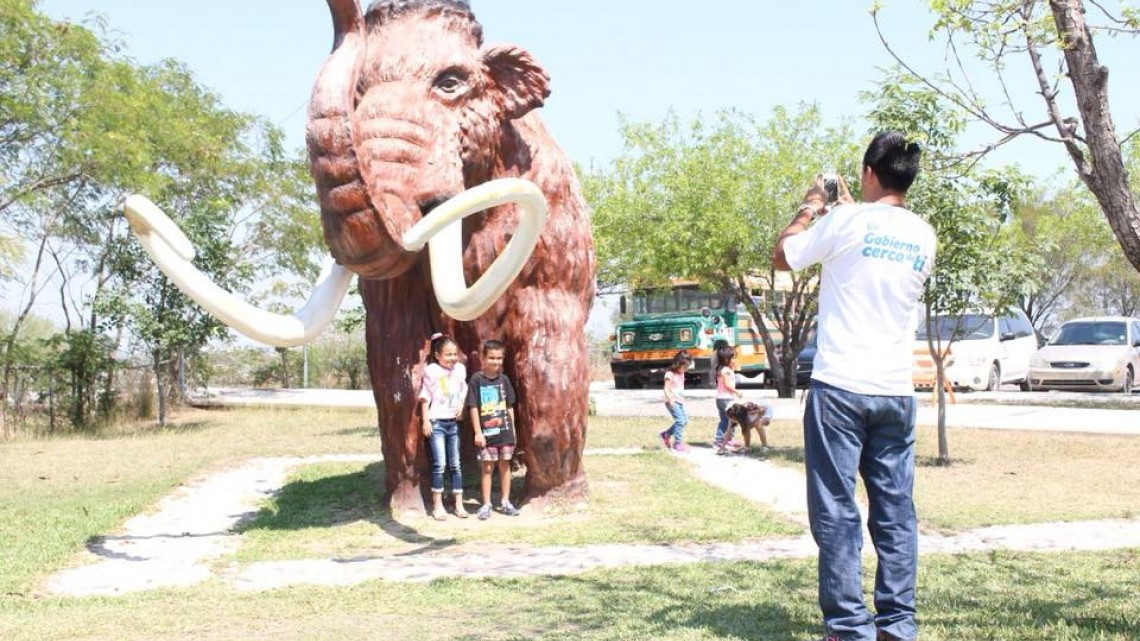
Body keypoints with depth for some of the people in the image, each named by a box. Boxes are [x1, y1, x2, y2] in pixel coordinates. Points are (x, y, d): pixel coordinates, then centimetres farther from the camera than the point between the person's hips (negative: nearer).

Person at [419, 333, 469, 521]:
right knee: (440, 463, -8)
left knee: (455, 464, 9)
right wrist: (426, 420, -10)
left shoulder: (460, 369, 5)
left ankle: (459, 505, 14)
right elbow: (425, 397, -7)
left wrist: (461, 406, -1)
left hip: (453, 422, 5)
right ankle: (437, 505, 2)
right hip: (436, 421, -5)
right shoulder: (431, 371, -9)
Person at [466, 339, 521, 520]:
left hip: (505, 430, 3)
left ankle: (505, 502, 21)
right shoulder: (477, 379, -7)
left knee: (505, 465, 10)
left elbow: (510, 407, 10)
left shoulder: (504, 379, 4)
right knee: (487, 467, 3)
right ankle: (486, 505, 11)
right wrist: (477, 432, -10)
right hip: (487, 431, -3)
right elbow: (473, 407, -7)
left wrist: (513, 429, 9)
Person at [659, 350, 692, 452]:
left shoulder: (681, 374, 13)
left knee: (684, 420, 9)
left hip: (680, 401, 9)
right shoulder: (670, 375, -12)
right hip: (672, 401, -9)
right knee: (680, 420, -15)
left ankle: (666, 435, 23)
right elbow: (666, 389, -17)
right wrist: (671, 400, -28)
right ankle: (677, 443, -8)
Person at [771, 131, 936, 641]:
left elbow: (782, 257, 7)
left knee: (836, 512, -1)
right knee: (895, 511, 9)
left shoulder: (845, 220, -7)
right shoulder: (923, 236, 9)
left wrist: (810, 209, 21)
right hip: (896, 391, 5)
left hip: (840, 387, -5)